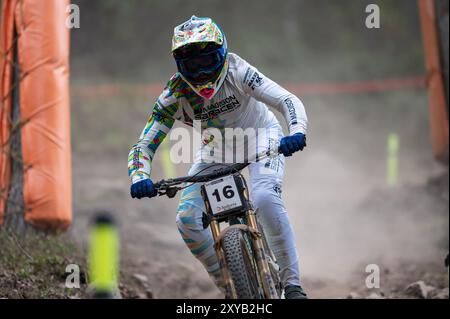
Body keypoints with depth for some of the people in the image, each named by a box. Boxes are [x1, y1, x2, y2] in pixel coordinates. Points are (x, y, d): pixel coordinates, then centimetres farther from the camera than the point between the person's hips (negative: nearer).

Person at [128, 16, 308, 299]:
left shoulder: (237, 72, -30)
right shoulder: (175, 95, -23)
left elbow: (288, 101, -34)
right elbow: (144, 145, -21)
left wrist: (297, 132, -55)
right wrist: (139, 179, -42)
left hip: (260, 134, -3)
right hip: (218, 145, 3)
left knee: (265, 198, -32)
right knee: (187, 219, -15)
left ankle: (292, 284, -23)